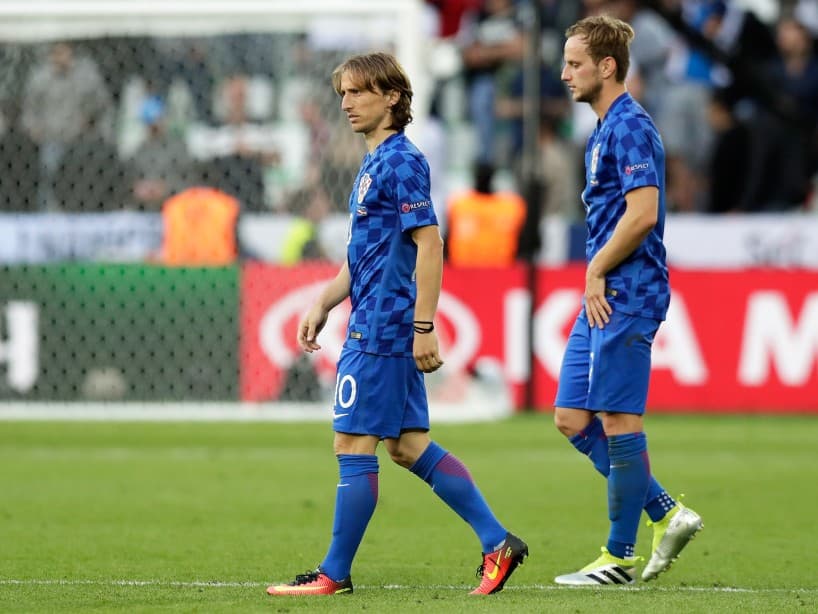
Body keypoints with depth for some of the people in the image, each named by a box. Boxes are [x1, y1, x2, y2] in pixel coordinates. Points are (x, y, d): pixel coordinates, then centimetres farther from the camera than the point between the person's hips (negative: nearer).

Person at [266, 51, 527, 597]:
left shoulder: (401, 162, -13)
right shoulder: (374, 164, 17)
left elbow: (429, 244, -19)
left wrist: (423, 327, -22)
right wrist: (322, 307, 20)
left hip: (383, 328, -10)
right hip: (373, 324, 10)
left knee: (354, 445, -4)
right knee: (409, 445, 10)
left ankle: (336, 574, 2)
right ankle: (497, 542, 10)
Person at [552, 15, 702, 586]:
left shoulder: (630, 127, -14)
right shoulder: (605, 130, 18)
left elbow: (642, 214, -22)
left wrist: (597, 272, -13)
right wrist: (595, 280, 12)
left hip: (625, 297, -10)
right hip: (603, 299, 10)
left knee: (618, 421, -4)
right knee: (572, 419, 9)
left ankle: (620, 559, 3)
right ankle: (668, 514, 14)